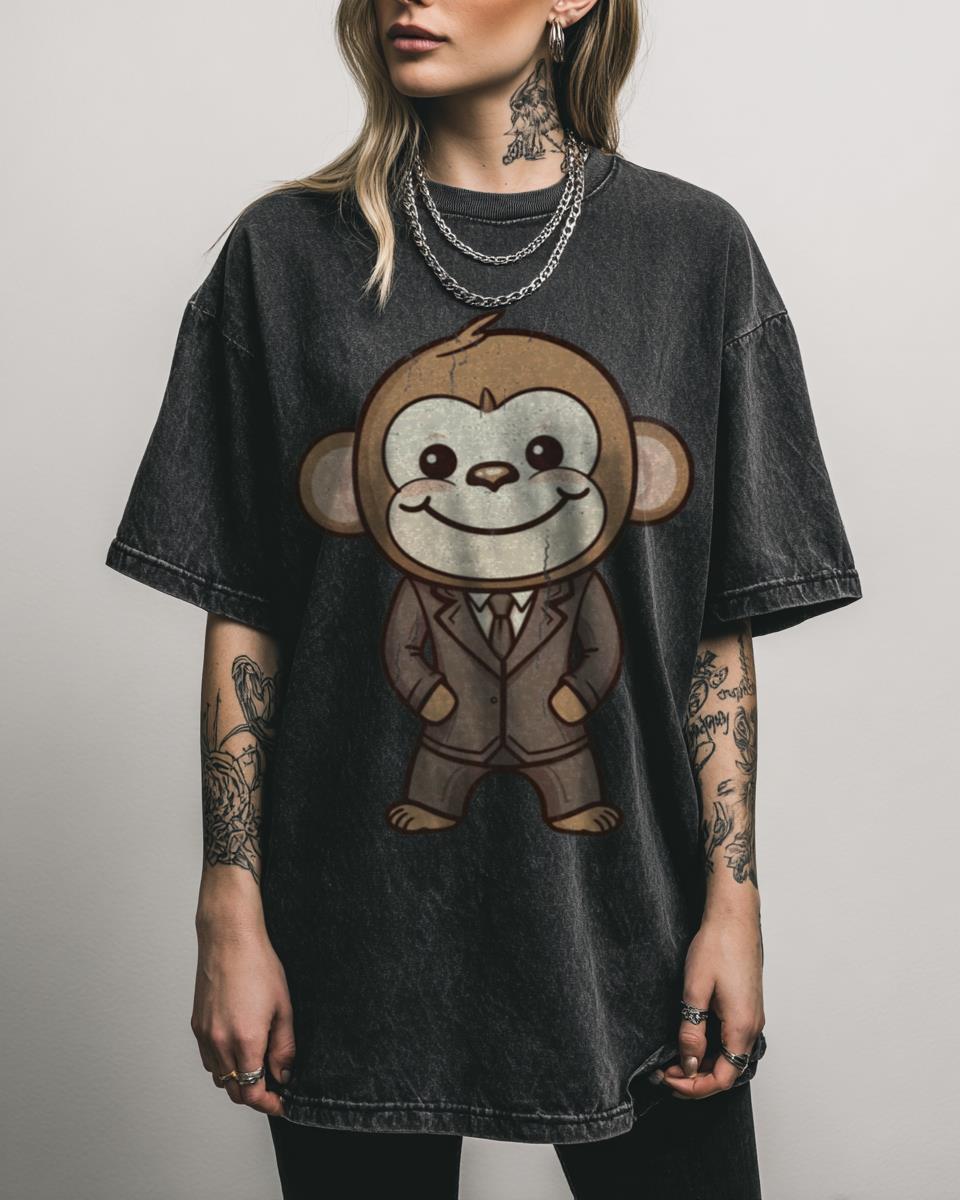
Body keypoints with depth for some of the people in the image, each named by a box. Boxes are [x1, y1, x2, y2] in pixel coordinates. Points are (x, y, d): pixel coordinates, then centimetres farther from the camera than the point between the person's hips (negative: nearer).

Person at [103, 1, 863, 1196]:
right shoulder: (287, 253, 0)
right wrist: (231, 915, -3)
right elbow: (242, 618, 0)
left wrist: (733, 898, -3)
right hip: (361, 937, 0)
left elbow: (722, 627, 1)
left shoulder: (693, 248, 0)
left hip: (625, 920, 1)